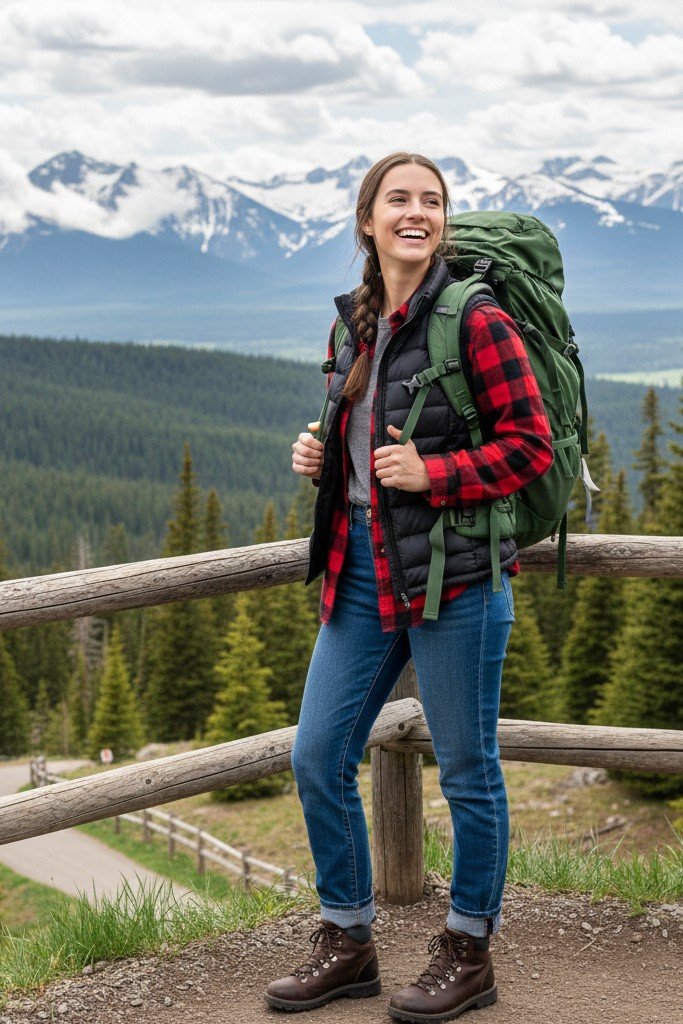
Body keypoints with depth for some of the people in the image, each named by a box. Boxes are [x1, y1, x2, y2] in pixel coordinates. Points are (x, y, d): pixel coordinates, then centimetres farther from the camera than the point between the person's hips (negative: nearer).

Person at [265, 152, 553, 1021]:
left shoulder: (476, 320, -9)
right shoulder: (354, 325, 12)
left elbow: (530, 445, -11)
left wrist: (432, 475, -20)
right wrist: (317, 455, 5)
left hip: (455, 571, -7)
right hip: (362, 567, 7)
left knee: (466, 770, 6)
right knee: (317, 758, 8)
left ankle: (468, 952, 23)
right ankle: (347, 942, 25)